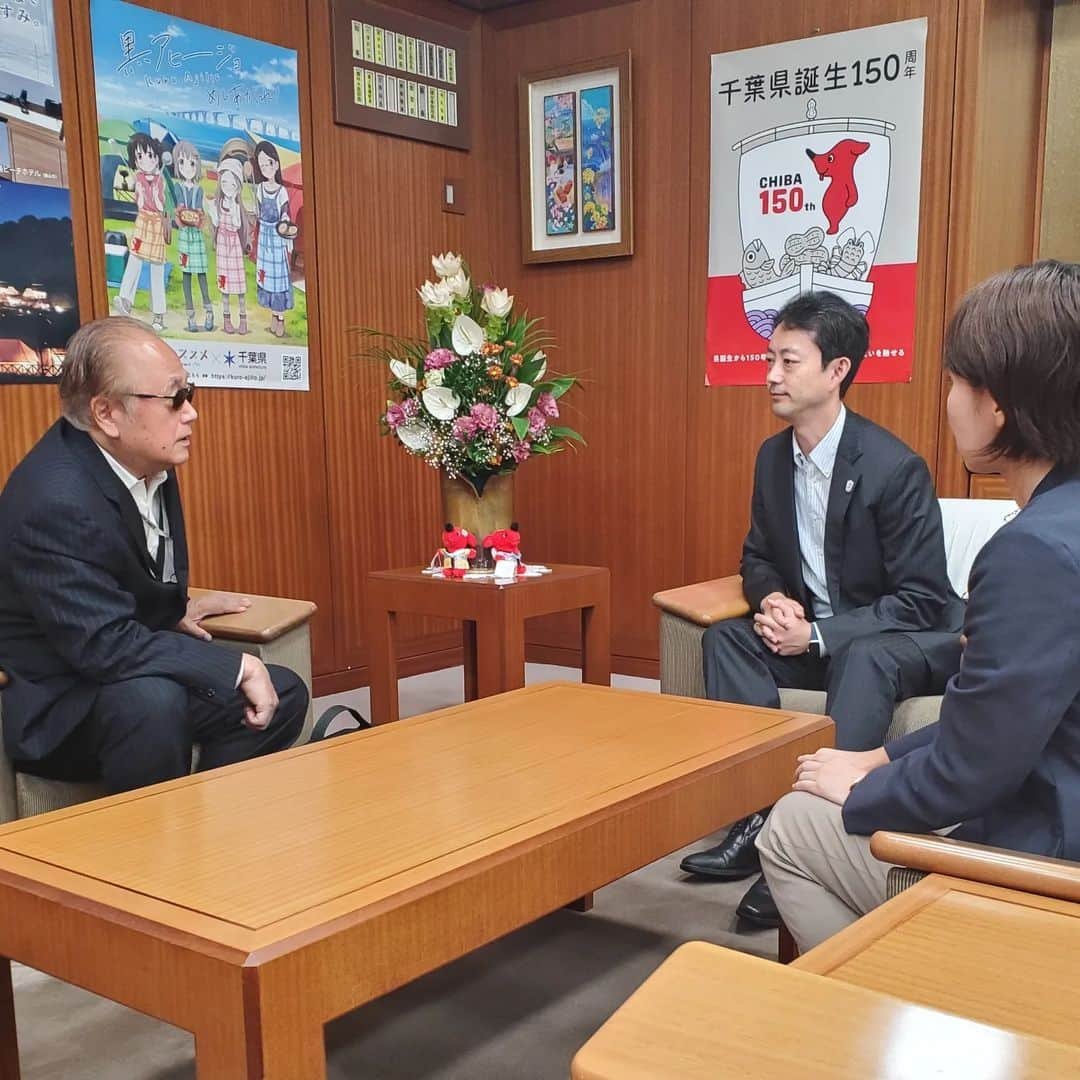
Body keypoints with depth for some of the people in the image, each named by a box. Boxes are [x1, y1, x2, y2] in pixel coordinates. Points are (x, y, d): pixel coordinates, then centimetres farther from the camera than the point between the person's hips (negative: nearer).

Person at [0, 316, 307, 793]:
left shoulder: (145, 462, -2)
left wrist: (176, 609, 8)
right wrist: (239, 666, -27)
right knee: (149, 698, -37)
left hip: (133, 677, 9)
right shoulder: (57, 500, -29)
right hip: (53, 708, -9)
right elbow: (104, 645, -31)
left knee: (283, 693, 6)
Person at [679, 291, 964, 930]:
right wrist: (772, 600, -14)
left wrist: (818, 633, -26)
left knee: (863, 660, -37)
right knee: (727, 638, -13)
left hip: (914, 639, -7)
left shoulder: (895, 468, -22)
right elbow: (759, 558, 11)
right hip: (817, 632, 7)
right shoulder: (773, 457, 0)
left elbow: (921, 601, -20)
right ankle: (760, 816, -19)